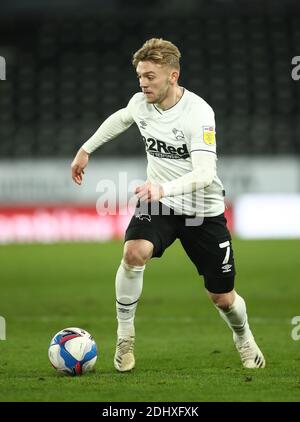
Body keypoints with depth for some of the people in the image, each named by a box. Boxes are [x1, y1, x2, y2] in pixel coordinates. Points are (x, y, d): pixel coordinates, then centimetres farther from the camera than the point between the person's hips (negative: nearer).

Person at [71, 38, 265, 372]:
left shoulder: (198, 113, -25)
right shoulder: (140, 103, -7)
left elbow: (206, 173, -34)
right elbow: (120, 118, 20)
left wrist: (165, 188, -50)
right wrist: (86, 149, 21)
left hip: (203, 210, -3)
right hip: (158, 205, 3)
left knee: (223, 298, 6)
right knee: (134, 253, -30)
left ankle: (243, 338, 41)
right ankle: (124, 337, -12)